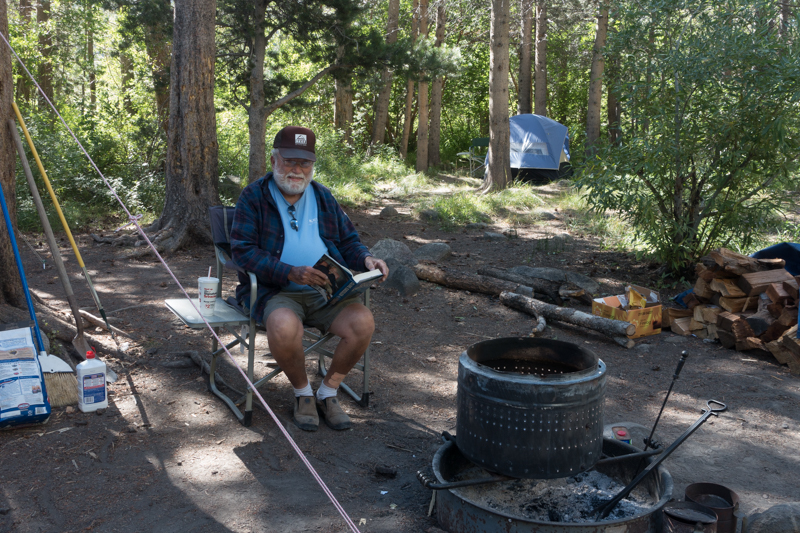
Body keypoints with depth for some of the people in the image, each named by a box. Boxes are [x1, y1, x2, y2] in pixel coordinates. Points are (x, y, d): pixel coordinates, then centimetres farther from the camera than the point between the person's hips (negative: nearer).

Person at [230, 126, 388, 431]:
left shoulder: (323, 197, 16)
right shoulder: (254, 197, 1)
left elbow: (348, 240, 19)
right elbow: (242, 251, -9)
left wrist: (366, 259, -6)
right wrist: (291, 273, -22)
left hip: (325, 291, 4)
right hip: (274, 290, -4)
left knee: (363, 322, -23)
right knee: (284, 326, -37)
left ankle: (328, 392, 1)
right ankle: (302, 393, -5)